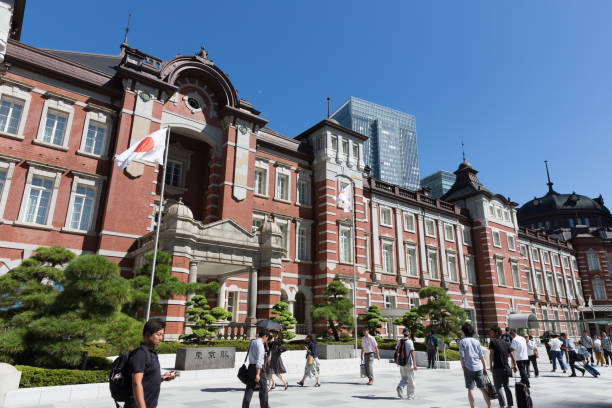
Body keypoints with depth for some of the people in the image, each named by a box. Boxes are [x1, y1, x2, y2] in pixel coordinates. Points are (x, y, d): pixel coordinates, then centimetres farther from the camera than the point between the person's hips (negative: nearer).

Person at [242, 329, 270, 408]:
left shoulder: (252, 342, 12)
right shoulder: (260, 344, -15)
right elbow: (259, 360, -20)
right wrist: (258, 374, -22)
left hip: (251, 366, 8)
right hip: (258, 368, -8)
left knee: (249, 388, 8)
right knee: (263, 389, 6)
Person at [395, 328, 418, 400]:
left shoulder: (399, 341, 4)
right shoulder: (409, 342, -13)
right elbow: (412, 354, -17)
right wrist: (415, 365, -18)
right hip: (409, 363, -5)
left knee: (404, 378, 17)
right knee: (410, 380, 9)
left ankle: (400, 387, -8)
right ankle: (410, 395, 14)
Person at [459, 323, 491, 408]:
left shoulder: (462, 342, -5)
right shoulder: (476, 341, 7)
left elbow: (462, 357, -8)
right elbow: (482, 356, 9)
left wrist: (463, 368, 2)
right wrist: (484, 368, 18)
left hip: (469, 368, -4)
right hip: (479, 367, 4)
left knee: (470, 389, 3)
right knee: (482, 388, 12)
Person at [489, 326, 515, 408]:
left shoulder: (493, 342, -8)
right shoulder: (506, 343, 10)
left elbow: (491, 354, -13)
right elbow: (511, 355, 13)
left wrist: (491, 366, -5)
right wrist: (514, 365, 28)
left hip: (497, 369, -6)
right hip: (506, 368, 6)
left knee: (498, 388, 1)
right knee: (507, 387, 17)